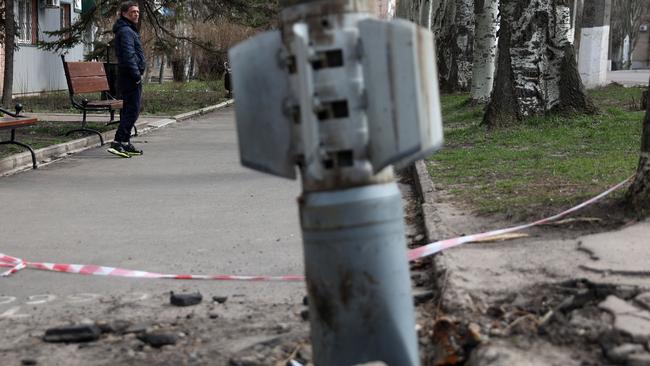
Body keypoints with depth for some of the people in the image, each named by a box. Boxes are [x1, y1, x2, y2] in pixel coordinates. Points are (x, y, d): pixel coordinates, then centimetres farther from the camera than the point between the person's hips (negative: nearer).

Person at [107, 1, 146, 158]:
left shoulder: (129, 30, 20)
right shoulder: (126, 31, -14)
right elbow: (128, 55, -23)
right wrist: (137, 75, -21)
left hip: (129, 77, 11)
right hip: (131, 77, -11)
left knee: (129, 110, 14)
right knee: (132, 110, -13)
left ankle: (125, 144, 18)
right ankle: (118, 142, -18)